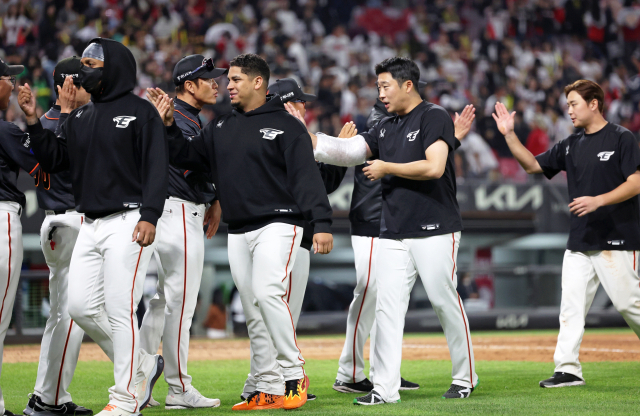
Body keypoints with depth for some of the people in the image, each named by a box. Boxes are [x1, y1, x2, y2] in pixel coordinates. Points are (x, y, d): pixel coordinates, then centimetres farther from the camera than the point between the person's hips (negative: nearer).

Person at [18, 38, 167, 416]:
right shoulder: (79, 118, 17)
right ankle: (142, 364, 19)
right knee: (81, 307, 3)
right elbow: (53, 161, 17)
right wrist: (34, 121, 6)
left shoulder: (140, 112, -4)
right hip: (90, 225, 8)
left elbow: (157, 168, -11)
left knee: (119, 309, -10)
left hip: (129, 223, -8)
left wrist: (149, 216, -21)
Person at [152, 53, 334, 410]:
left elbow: (307, 176, -12)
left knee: (268, 292, -24)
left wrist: (322, 223, -22)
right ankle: (269, 388, 10)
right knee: (254, 313, 6)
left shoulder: (285, 126, -5)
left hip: (278, 224, -7)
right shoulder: (222, 127, 16)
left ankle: (294, 374, -14)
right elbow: (188, 156, 19)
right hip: (238, 231, 7)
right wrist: (170, 127, 3)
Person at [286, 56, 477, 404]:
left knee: (444, 302, -3)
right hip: (393, 235, 7)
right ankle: (385, 388, -2)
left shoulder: (434, 117, -5)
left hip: (435, 231, -7)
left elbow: (434, 167, -18)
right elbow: (344, 152, 9)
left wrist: (385, 167, -9)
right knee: (387, 307, -1)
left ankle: (465, 378, 12)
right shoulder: (385, 129, 17)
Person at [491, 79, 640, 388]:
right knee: (571, 304, 0)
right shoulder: (571, 146, 14)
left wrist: (598, 201, -24)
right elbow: (532, 165, 19)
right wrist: (509, 135, 7)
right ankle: (568, 370, 1)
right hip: (580, 241, 7)